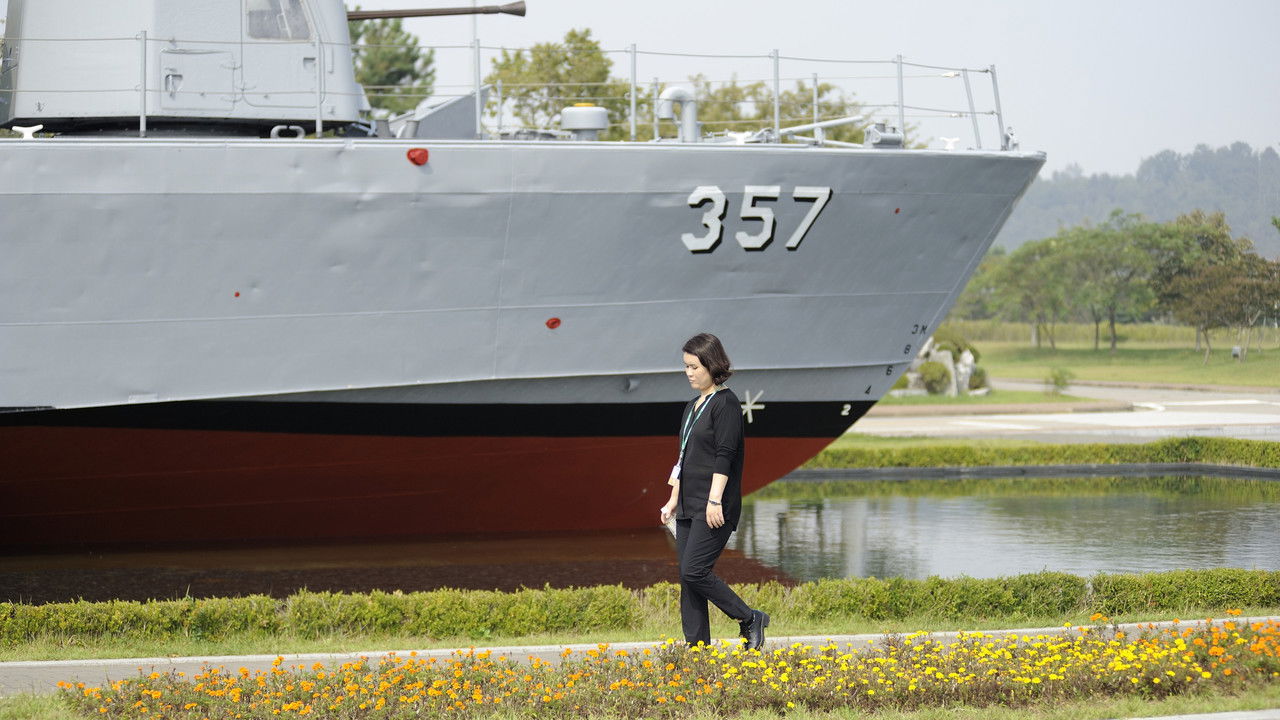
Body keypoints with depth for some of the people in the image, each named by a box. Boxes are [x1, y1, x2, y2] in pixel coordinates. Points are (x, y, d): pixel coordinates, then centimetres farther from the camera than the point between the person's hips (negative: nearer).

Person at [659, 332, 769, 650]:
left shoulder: (725, 403, -10)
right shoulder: (693, 406, 17)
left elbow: (725, 456, -16)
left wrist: (715, 501, -22)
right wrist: (674, 499, 18)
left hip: (714, 508, -9)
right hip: (689, 505, 9)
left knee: (694, 571, -15)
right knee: (688, 578, 4)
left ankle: (749, 620, -1)